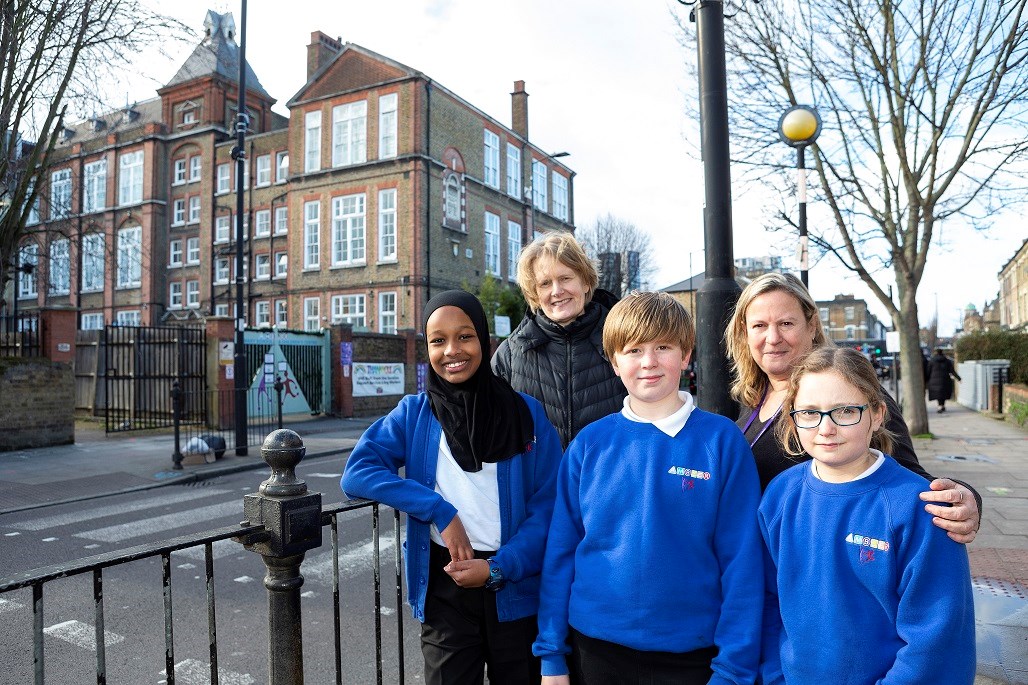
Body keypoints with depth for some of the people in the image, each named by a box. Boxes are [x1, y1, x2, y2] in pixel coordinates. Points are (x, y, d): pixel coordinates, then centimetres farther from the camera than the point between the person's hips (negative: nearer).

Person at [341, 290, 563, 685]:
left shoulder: (526, 413, -4)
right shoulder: (413, 414, -1)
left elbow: (547, 507, -5)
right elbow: (357, 473, -13)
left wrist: (499, 569, -16)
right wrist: (440, 511, -19)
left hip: (514, 587, 0)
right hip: (444, 589, 0)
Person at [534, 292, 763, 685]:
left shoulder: (721, 440, -8)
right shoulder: (589, 444, -4)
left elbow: (741, 561, -7)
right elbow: (561, 551, 0)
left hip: (690, 653, -1)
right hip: (594, 647, 2)